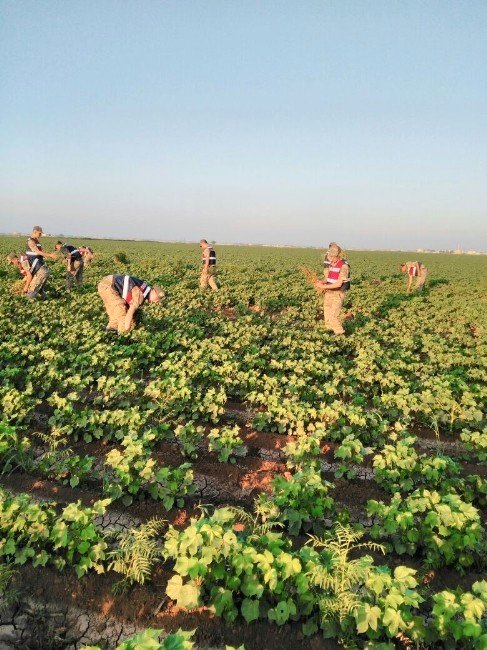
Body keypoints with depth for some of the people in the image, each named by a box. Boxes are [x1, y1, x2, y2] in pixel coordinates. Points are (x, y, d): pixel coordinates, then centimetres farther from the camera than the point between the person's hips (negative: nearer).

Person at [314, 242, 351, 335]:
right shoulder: (331, 264, 4)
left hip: (338, 294, -7)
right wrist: (320, 282, -16)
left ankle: (340, 333, 7)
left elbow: (338, 284, -24)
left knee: (333, 316, -11)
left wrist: (323, 286, -24)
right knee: (327, 315, 11)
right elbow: (327, 278, 7)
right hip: (328, 293, 7)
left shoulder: (344, 266, -21)